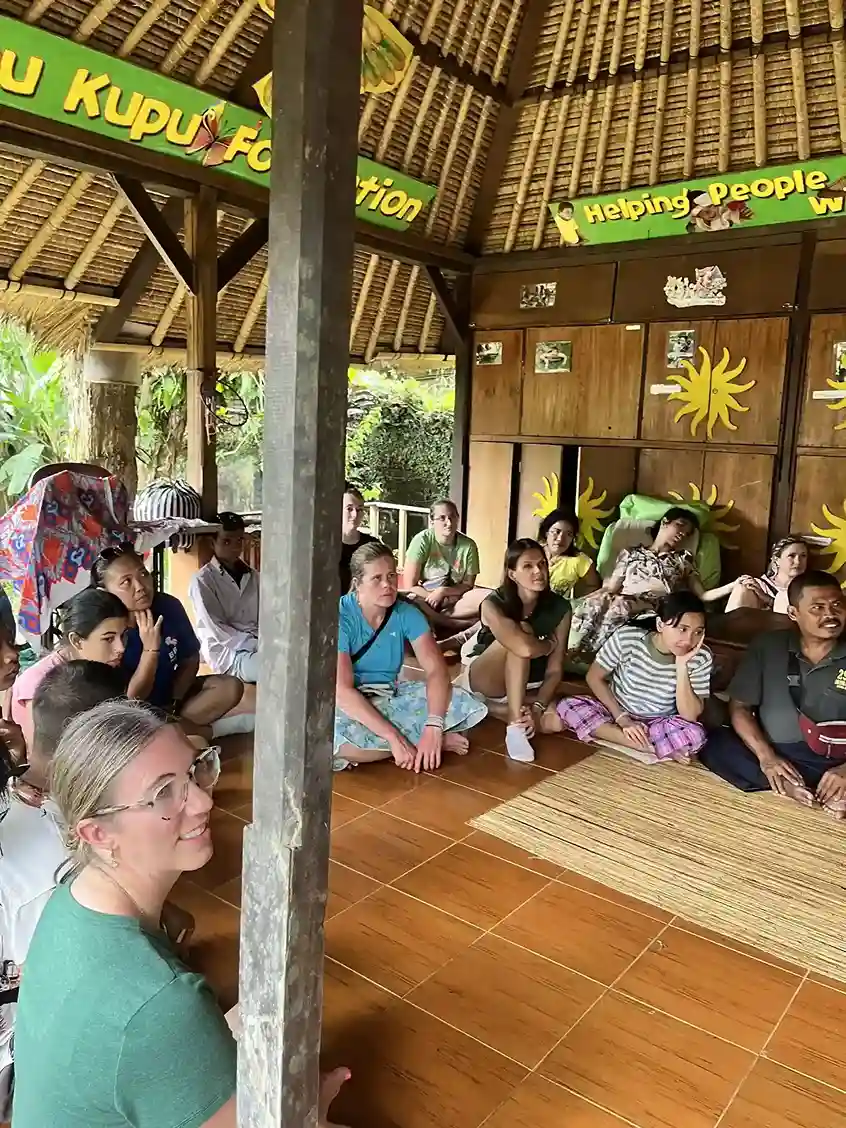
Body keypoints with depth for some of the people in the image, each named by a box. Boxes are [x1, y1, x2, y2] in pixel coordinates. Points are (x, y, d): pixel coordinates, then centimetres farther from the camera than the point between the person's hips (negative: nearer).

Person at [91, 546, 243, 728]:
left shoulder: (169, 606, -12)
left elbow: (189, 660, 2)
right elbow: (131, 700, -24)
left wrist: (172, 705, -10)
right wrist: (150, 648, -35)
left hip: (170, 695, 5)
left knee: (230, 687, -12)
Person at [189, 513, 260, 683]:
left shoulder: (253, 576, 16)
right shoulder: (202, 581, -3)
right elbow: (217, 631, -11)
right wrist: (259, 646, -19)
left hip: (257, 645, 6)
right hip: (227, 652, -6)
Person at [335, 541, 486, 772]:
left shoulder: (407, 614, -7)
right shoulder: (340, 617, -20)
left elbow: (437, 670, -15)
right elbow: (342, 690, -28)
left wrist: (433, 727, -32)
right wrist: (394, 737, -34)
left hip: (391, 698, 3)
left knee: (467, 705, -15)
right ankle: (418, 739, -18)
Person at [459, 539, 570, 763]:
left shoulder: (559, 608, -12)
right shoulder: (493, 604, -23)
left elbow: (554, 670, -12)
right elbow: (524, 649, -42)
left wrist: (537, 708, -26)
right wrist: (550, 643, -20)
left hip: (527, 687, 5)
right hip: (483, 681, -4)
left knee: (555, 722, -28)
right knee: (523, 632, -31)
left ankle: (491, 707, -3)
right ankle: (515, 724, -31)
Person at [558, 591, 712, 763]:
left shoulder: (701, 658, -18)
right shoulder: (627, 637, -21)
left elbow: (690, 717, -22)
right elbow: (594, 677, -8)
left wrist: (682, 666, -32)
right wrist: (622, 718, -18)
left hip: (660, 724, -1)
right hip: (615, 710, 2)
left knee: (695, 735, -33)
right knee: (567, 705, -28)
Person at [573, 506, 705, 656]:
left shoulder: (684, 559, 26)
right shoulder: (631, 553, 24)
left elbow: (702, 595, 20)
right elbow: (611, 588, 15)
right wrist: (580, 600, 2)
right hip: (623, 602, 1)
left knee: (620, 606, -36)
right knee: (594, 604, -34)